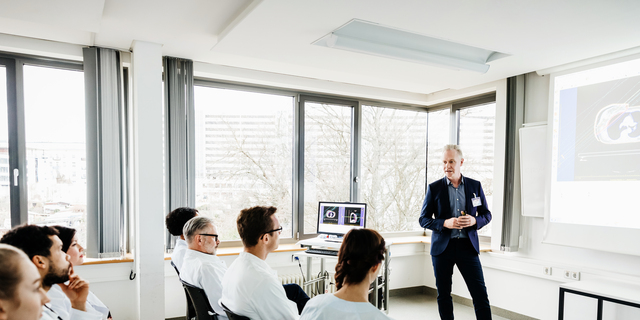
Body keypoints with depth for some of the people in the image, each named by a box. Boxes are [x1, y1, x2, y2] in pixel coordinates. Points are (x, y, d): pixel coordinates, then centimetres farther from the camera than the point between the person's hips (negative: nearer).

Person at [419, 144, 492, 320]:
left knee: (480, 294, 1)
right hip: (442, 246, 0)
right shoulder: (434, 188, 0)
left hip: (468, 245, 1)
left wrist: (474, 221, -11)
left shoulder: (475, 186, 5)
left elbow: (486, 214, 12)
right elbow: (423, 219, 0)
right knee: (443, 295, 9)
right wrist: (446, 223, -17)